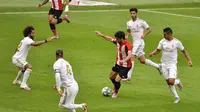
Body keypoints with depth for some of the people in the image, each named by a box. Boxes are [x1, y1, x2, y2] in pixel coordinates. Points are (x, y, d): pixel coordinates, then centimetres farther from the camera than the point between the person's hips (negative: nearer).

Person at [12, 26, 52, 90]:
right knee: (29, 67, -26)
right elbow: (35, 44, -38)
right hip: (17, 59, -11)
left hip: (16, 58, 11)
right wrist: (46, 41, -41)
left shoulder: (24, 40, 15)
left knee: (24, 69, 34)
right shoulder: (27, 39, -17)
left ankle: (16, 81, 55)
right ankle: (23, 84, -30)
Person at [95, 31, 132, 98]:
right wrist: (101, 35, 13)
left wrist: (124, 60, -62)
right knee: (111, 77, 23)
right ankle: (115, 88, 52)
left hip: (125, 66, -8)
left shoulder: (127, 45, -31)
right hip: (118, 63, 9)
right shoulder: (118, 42, -6)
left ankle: (115, 93, 18)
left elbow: (130, 55, -45)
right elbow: (110, 39, 13)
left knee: (117, 80, -12)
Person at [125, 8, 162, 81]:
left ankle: (128, 76, -12)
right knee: (142, 60, 11)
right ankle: (157, 66, 28)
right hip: (134, 43, 7)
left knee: (132, 58, -14)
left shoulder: (141, 22, -8)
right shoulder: (129, 23, 9)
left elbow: (149, 29, -1)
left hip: (139, 42, -7)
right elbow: (128, 31, 24)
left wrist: (144, 34, -18)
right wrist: (127, 36, 3)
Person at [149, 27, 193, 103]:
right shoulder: (162, 42, -1)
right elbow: (158, 50, 7)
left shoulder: (177, 42, -9)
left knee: (171, 82, -18)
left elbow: (184, 51, 1)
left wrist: (189, 60, -8)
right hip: (164, 65, 4)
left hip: (172, 64, -4)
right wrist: (152, 53, -14)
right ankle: (176, 97, 22)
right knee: (168, 83, 7)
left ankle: (178, 82, 18)